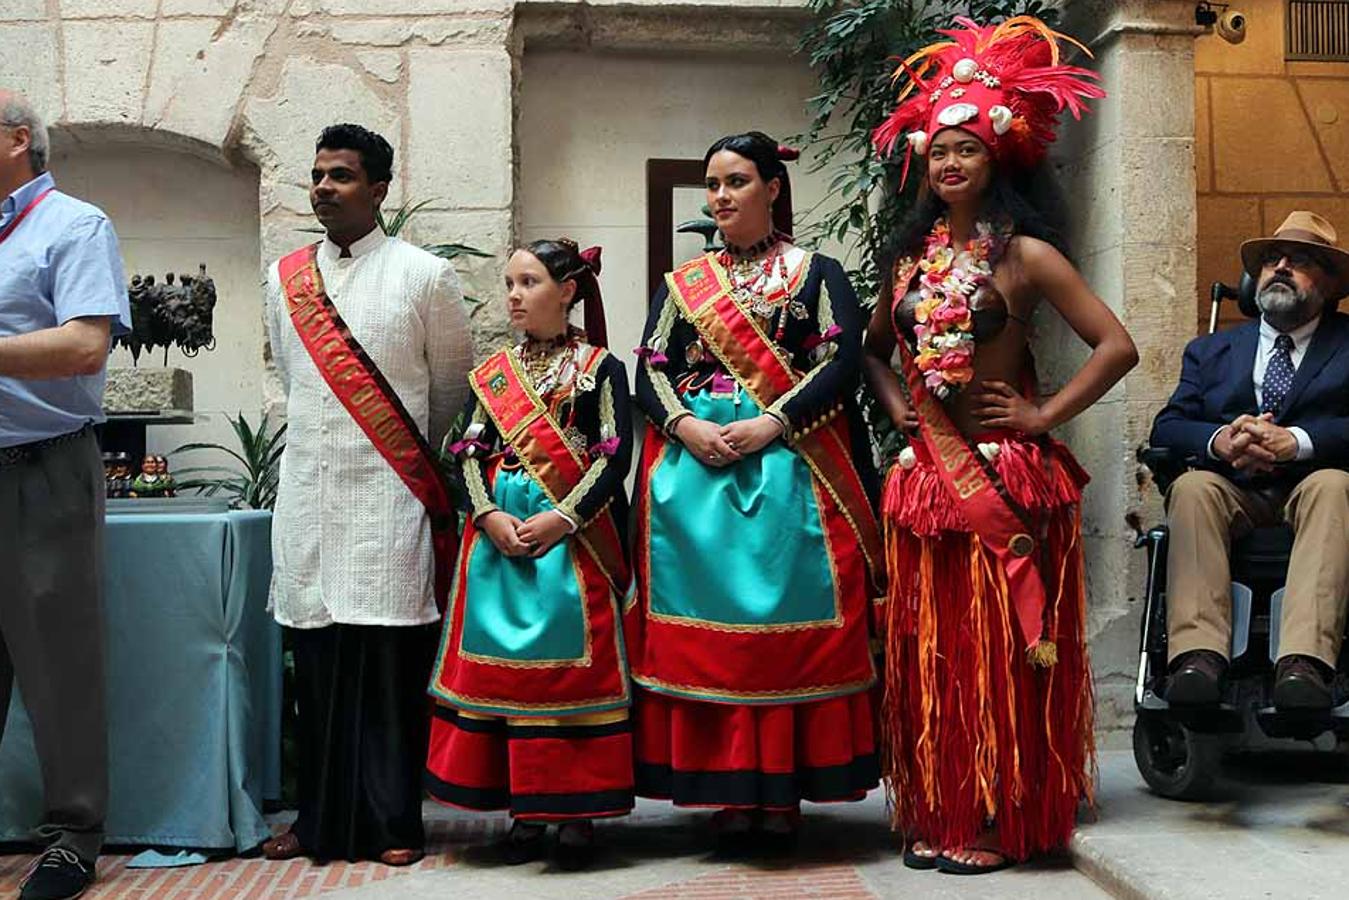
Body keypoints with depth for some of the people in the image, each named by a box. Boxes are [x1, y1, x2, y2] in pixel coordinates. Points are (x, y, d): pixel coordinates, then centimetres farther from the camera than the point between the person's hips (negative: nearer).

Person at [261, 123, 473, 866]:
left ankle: (393, 823, 7)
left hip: (390, 496, -4)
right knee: (317, 659, 6)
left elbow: (453, 388, 8)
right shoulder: (284, 279, 11)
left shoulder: (424, 276, 0)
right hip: (307, 491, 4)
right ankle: (321, 819, 17)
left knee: (390, 658, -3)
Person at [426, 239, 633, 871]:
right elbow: (470, 453, 8)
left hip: (573, 534, -4)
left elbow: (614, 455, -5)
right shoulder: (490, 375, 14)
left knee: (570, 660, -4)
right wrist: (488, 515, -10)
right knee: (503, 660, 2)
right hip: (498, 533, 4)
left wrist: (562, 518, -16)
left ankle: (576, 812, 3)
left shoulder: (601, 369, 2)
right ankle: (524, 810, 11)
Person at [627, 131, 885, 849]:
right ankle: (727, 791, 4)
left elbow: (842, 360, -4)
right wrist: (686, 426, -12)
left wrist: (769, 424, -16)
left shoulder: (817, 273, 8)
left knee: (788, 619, -4)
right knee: (704, 625, -1)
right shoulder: (681, 286, 17)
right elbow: (651, 370, 8)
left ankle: (781, 792, 2)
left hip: (789, 470, -3)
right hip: (693, 468, 3)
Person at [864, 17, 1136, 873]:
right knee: (930, 649, 8)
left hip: (1002, 477, -5)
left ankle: (1001, 820, 10)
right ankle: (936, 813, 17)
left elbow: (1117, 347, -12)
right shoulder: (913, 256, 10)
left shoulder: (1024, 253, -6)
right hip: (927, 475, 5)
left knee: (999, 647, 1)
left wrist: (1042, 415, -11)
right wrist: (896, 404, 8)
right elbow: (874, 349, 26)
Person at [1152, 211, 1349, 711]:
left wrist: (1295, 442, -20)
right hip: (1233, 494, 2)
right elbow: (1167, 426, 9)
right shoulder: (1210, 351, 24)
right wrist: (1219, 439, -13)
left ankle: (1304, 663, -49)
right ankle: (1198, 657, -44)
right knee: (1192, 487, -30)